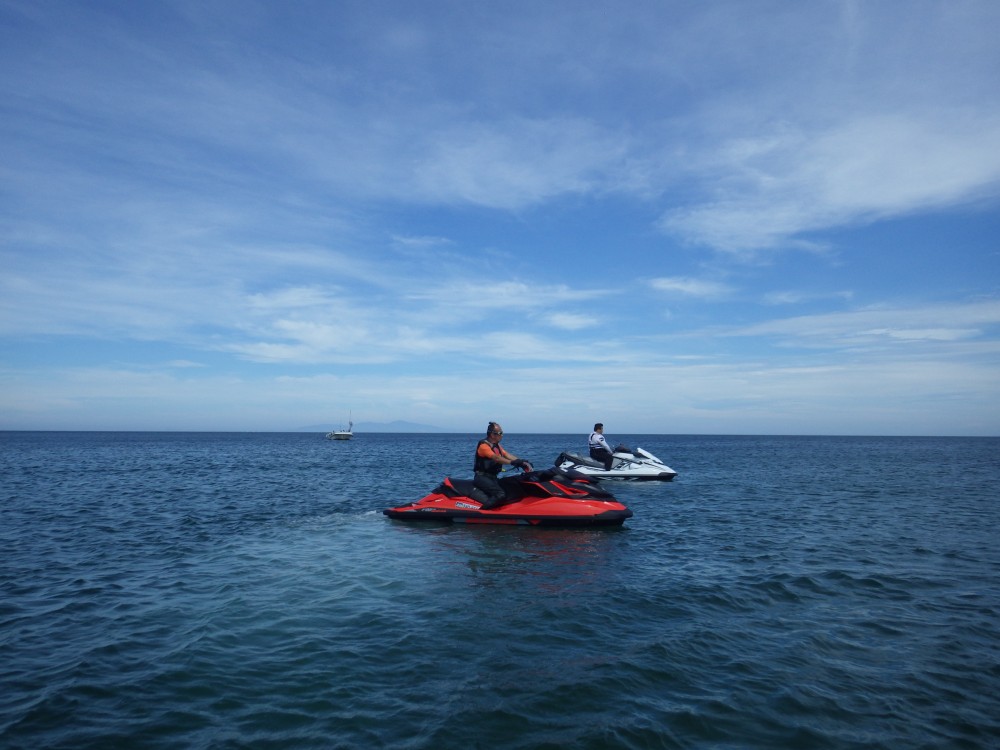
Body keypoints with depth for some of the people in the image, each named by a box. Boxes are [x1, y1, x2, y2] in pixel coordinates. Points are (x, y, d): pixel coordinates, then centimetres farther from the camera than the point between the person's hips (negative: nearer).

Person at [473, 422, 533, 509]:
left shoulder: (497, 445, 15)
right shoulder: (484, 445, -13)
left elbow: (507, 455, 3)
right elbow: (496, 458, -27)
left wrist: (522, 462, -11)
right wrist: (512, 462, -37)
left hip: (492, 477, 9)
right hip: (482, 477, -9)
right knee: (501, 495, -30)